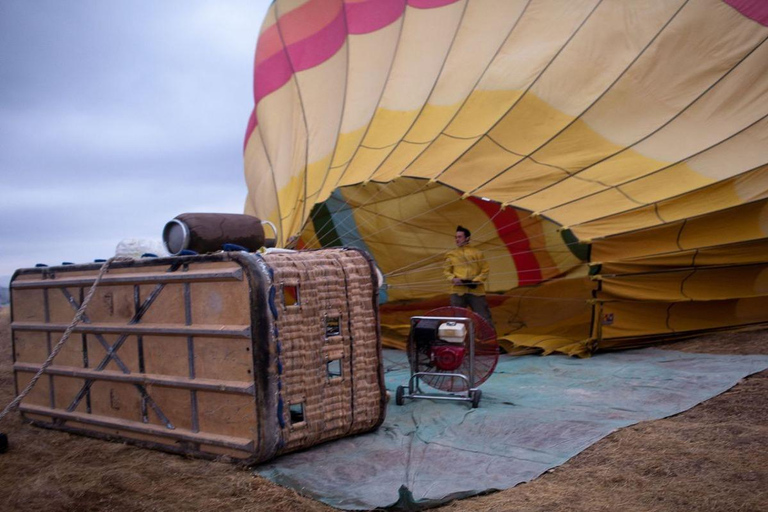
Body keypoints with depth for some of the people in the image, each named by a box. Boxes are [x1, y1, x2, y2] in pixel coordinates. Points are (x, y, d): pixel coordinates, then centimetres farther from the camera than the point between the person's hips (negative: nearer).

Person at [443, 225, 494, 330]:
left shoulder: (477, 253, 4)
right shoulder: (451, 255, 10)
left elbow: (485, 270, 3)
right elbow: (446, 271, 11)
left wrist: (476, 281, -12)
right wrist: (453, 279, -9)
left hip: (476, 291, -1)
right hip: (458, 291, 2)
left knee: (484, 316, 1)